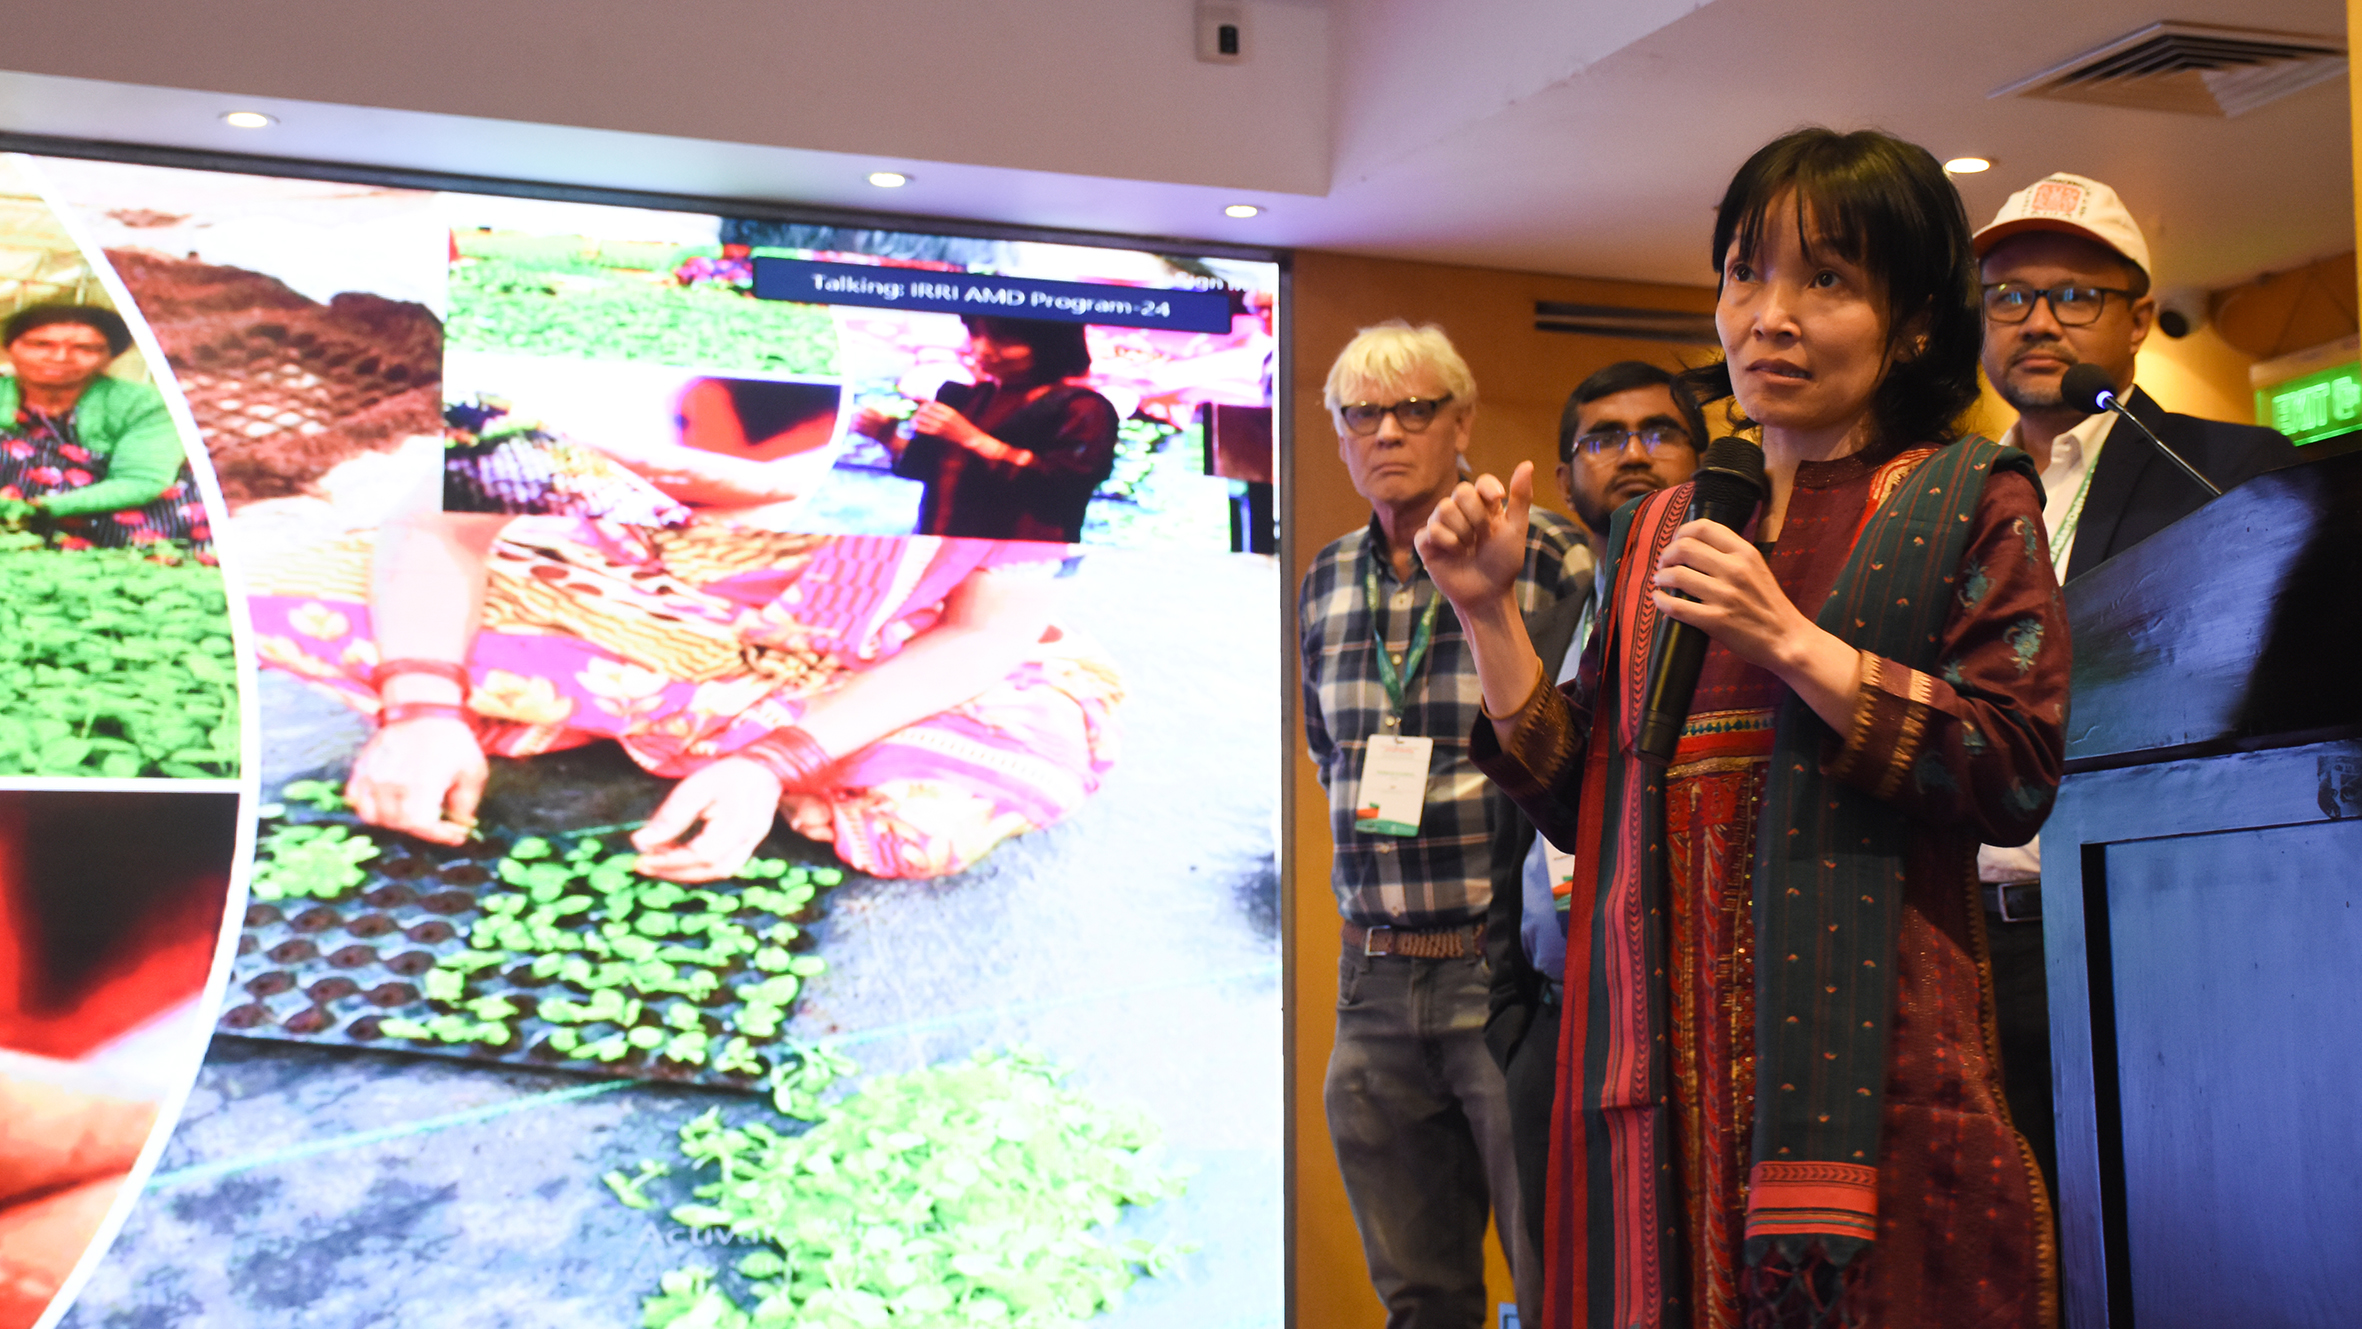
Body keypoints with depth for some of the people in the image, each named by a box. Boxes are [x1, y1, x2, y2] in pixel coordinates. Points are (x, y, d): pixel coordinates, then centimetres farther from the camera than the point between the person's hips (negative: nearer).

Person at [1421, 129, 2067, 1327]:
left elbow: (2018, 773, -9)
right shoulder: (1660, 530, 16)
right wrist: (1489, 612, 4)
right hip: (1669, 1044, 4)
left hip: (1860, 1038, -4)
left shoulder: (1967, 501, 4)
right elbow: (1577, 800, 13)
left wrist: (1790, 641, -16)